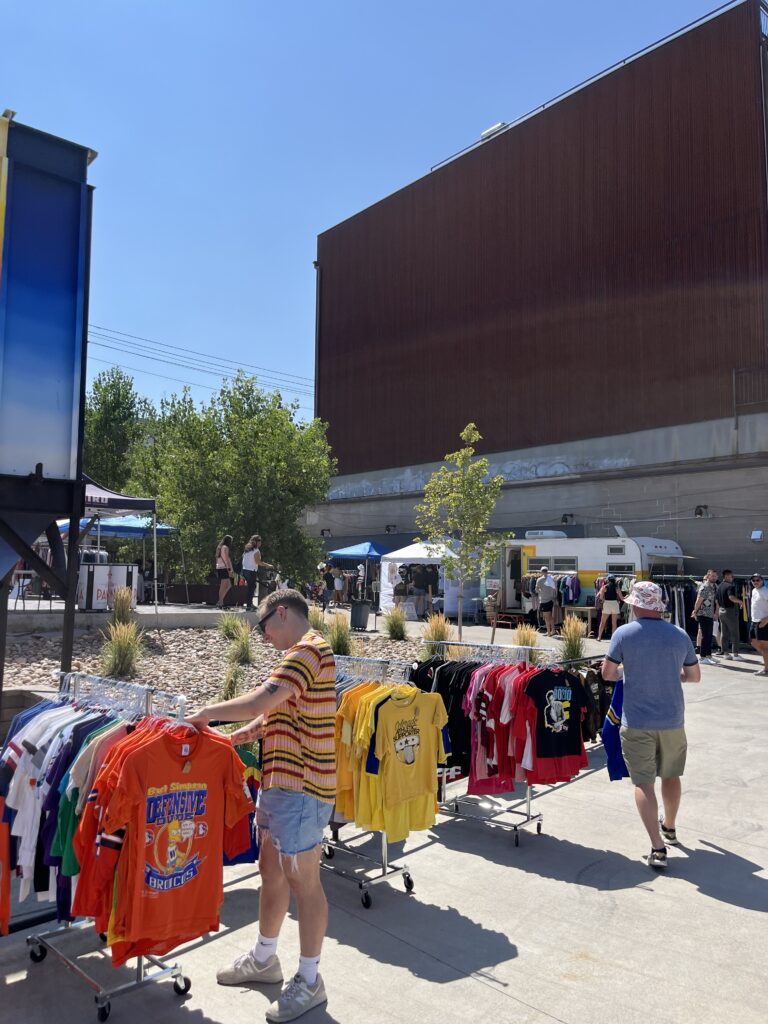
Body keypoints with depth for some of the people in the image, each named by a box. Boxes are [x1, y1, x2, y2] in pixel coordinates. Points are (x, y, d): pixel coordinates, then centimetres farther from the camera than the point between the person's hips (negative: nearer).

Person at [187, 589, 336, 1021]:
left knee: (303, 881, 4)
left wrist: (208, 712, -15)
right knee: (272, 871, 21)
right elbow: (272, 714, 17)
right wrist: (232, 738, 6)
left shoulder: (309, 650, -20)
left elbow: (259, 702, -29)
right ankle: (264, 958, 39)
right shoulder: (301, 654, 16)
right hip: (279, 782, 10)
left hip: (300, 788, -10)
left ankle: (310, 981, 20)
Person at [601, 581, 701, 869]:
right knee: (670, 776, 24)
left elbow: (608, 674, -8)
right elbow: (694, 676, 8)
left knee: (644, 783, 5)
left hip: (637, 723, -4)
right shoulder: (680, 635, -2)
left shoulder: (623, 634, -11)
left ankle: (658, 847, -1)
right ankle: (669, 827, 45)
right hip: (672, 720, 4)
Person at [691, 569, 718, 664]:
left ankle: (708, 655, 21)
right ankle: (703, 657, -1)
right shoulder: (705, 587, -16)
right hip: (704, 615, -9)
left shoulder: (713, 586, 12)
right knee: (705, 636, -6)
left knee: (709, 636, 13)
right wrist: (695, 612, -9)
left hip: (710, 615, 9)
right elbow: (699, 601, -16)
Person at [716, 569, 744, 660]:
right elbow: (731, 597, -34)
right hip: (730, 610, -8)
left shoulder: (719, 587, 12)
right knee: (735, 634, -1)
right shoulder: (730, 586, -15)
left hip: (721, 611, 8)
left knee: (724, 633, 9)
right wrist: (740, 601, -17)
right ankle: (735, 654, -2)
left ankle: (725, 653, 12)